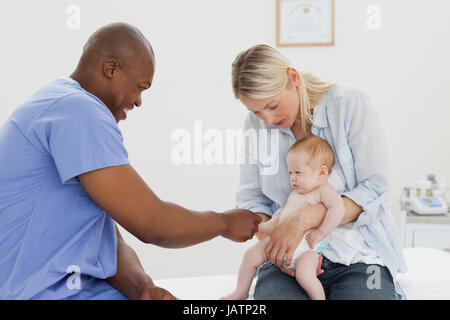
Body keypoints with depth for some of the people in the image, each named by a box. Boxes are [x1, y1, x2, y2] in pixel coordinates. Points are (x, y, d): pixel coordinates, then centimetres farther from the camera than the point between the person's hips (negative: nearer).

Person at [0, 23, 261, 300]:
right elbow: (152, 225, -18)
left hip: (77, 287, 10)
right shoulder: (79, 110, -16)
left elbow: (112, 244, 11)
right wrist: (225, 222, 0)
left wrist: (142, 286, -9)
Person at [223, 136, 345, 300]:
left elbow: (338, 208, -22)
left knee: (304, 274, -31)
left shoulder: (324, 191, -4)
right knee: (251, 255, -1)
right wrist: (264, 227, 21)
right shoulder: (294, 194, 23)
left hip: (306, 247, -7)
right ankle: (241, 292, 15)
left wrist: (320, 233, -25)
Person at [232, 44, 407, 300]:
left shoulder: (350, 103, -8)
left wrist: (303, 219, -22)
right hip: (289, 256, 1)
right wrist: (273, 239, -14)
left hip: (357, 253, -1)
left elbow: (375, 191, -12)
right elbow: (251, 200, 7)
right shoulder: (256, 124, 4)